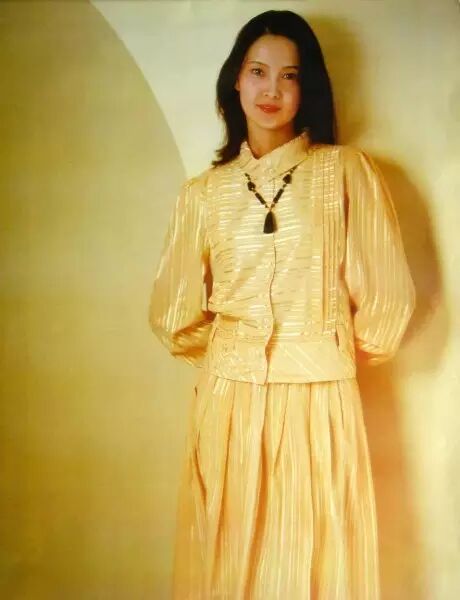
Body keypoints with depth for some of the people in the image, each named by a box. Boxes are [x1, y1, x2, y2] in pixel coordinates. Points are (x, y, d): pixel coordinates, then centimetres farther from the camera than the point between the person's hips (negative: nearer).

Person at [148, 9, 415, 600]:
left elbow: (389, 294, 0)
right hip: (228, 400, 2)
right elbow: (173, 313, 9)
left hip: (319, 401, -1)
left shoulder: (348, 171, -2)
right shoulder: (202, 192, 5)